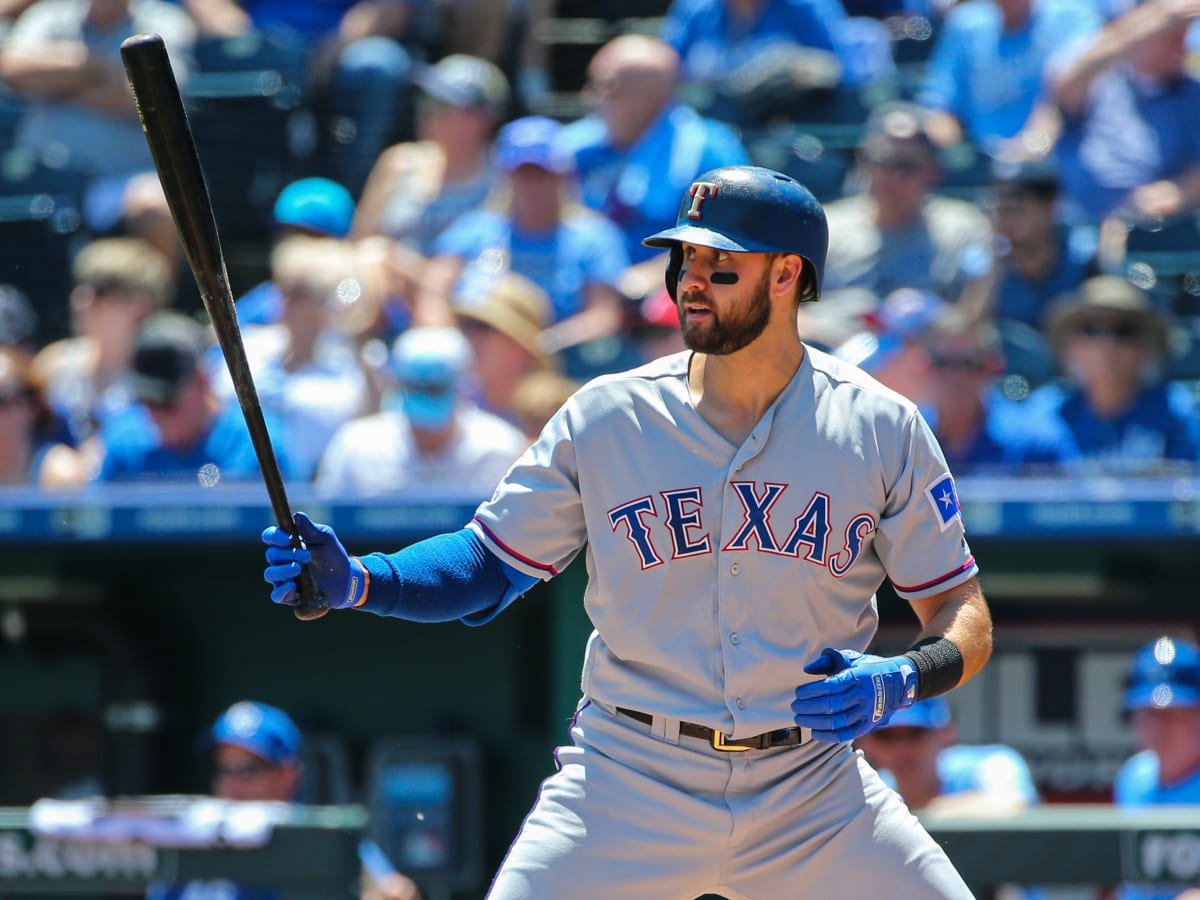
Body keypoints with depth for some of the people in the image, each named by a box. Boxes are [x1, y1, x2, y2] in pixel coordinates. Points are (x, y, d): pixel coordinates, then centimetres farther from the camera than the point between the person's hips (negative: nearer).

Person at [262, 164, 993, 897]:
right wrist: (356, 581, -11)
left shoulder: (882, 429, -1)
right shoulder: (605, 417, -1)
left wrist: (901, 680, -19)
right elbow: (491, 567, 5)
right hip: (627, 793, -1)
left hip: (814, 801, 1)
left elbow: (966, 615, 2)